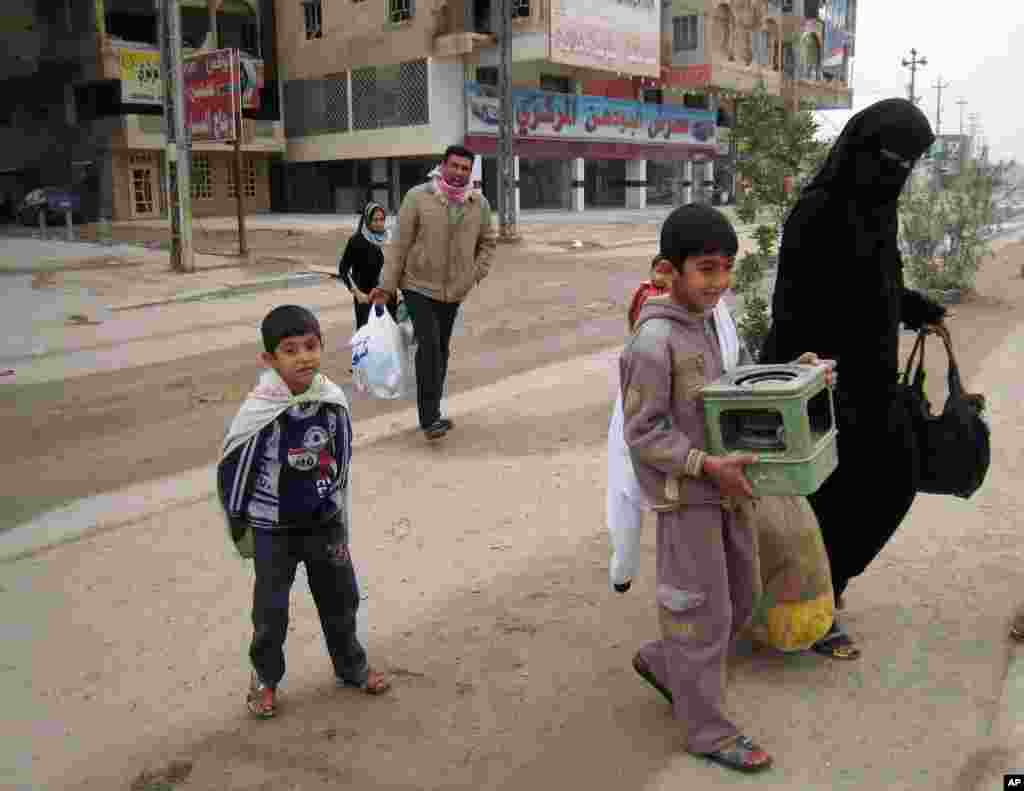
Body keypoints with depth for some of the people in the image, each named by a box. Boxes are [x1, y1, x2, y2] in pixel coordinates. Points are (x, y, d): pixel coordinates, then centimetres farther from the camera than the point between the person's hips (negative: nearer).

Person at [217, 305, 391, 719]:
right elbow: (232, 468, -11)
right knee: (271, 610, 12)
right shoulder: (259, 412, -24)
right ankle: (265, 677, 36)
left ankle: (351, 665, 42)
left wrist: (340, 520, 11)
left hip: (324, 522, 4)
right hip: (274, 529, -4)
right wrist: (239, 526, -1)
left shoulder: (334, 400, -11)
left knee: (341, 596, 19)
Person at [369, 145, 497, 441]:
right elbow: (401, 243, -9)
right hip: (419, 285, -4)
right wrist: (386, 285, -9)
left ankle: (431, 412, 25)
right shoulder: (418, 197, -11)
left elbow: (488, 241, 15)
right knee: (429, 345, -16)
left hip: (454, 291, 4)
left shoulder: (479, 203, -1)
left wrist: (477, 273, 3)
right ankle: (430, 418, -12)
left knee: (441, 349, 12)